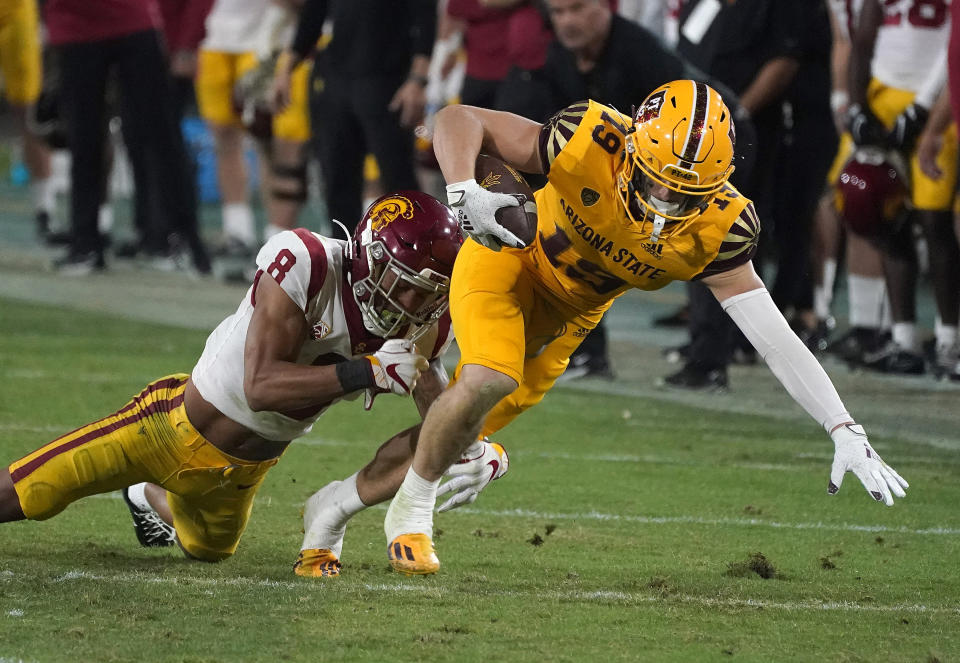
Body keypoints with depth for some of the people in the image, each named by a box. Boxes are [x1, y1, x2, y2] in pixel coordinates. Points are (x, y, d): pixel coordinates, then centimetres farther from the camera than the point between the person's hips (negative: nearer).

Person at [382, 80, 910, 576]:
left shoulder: (716, 228, -31)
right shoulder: (591, 145, -40)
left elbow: (772, 335, -30)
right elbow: (458, 121, -32)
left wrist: (845, 431, -37)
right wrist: (465, 194, -52)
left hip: (575, 305, 4)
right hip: (507, 258, -4)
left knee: (500, 410, 17)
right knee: (489, 380, -26)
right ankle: (410, 510, 1)